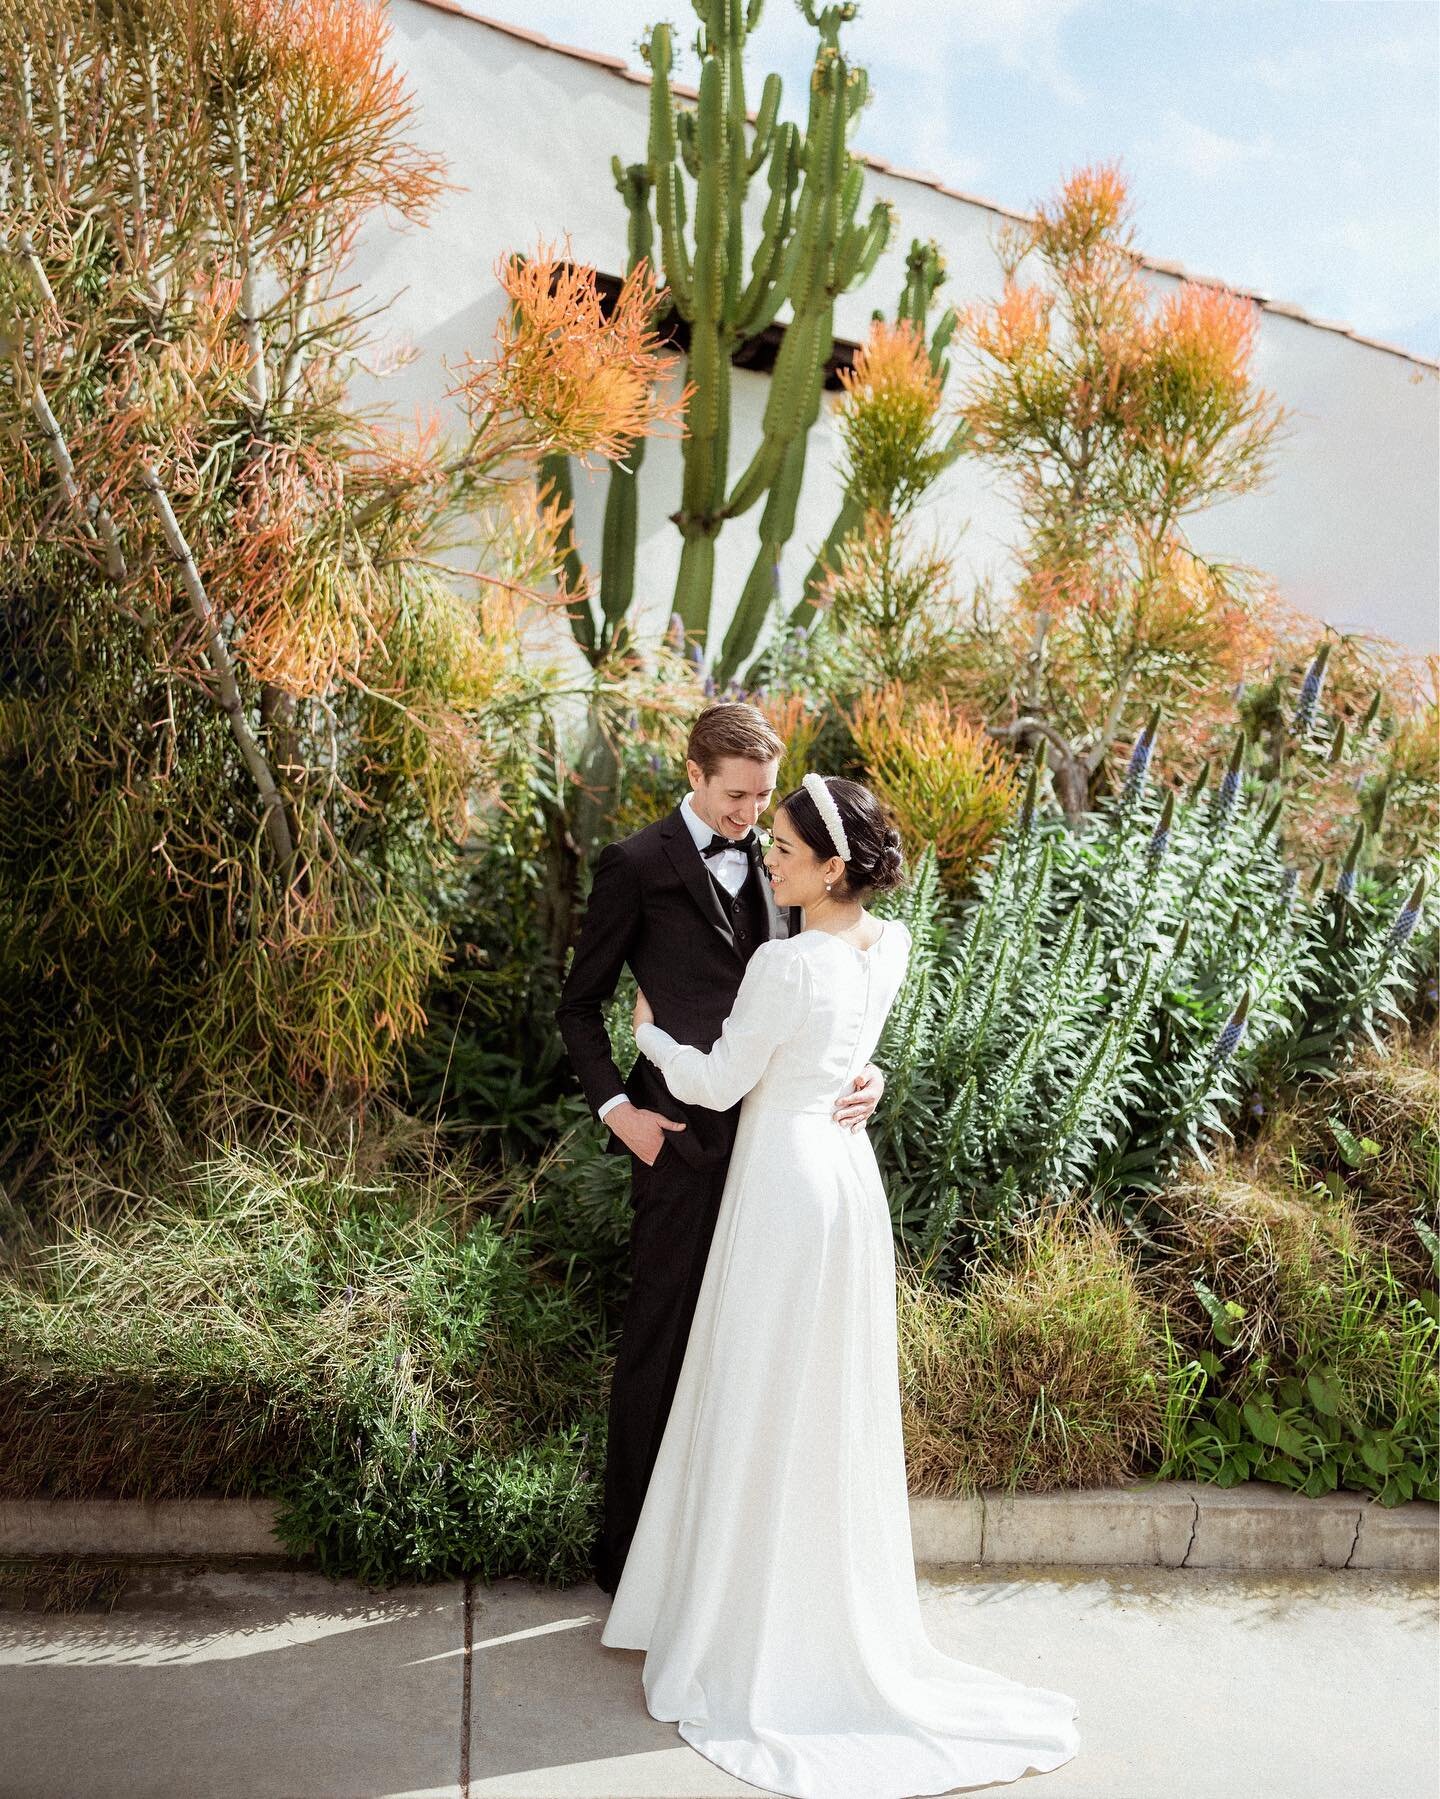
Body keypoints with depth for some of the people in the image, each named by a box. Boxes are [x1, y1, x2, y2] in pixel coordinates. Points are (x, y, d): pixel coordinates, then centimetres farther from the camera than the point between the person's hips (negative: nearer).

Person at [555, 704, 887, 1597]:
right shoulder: (637, 866, -3)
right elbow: (581, 1004, 1)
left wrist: (865, 1072, -4)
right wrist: (617, 1109, -11)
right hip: (684, 1138, -5)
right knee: (662, 1342, 5)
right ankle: (632, 1550, 22)